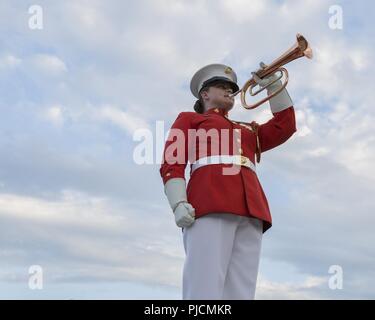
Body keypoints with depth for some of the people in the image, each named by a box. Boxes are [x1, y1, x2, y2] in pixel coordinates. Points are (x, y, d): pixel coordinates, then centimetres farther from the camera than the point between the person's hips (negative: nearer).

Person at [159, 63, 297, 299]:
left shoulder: (248, 130, 38)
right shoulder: (188, 119, 22)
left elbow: (285, 127, 26)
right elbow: (172, 164, 7)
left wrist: (273, 84, 25)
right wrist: (179, 204, -11)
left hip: (251, 211, 5)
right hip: (210, 205, -5)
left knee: (240, 293, -7)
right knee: (205, 290, -19)